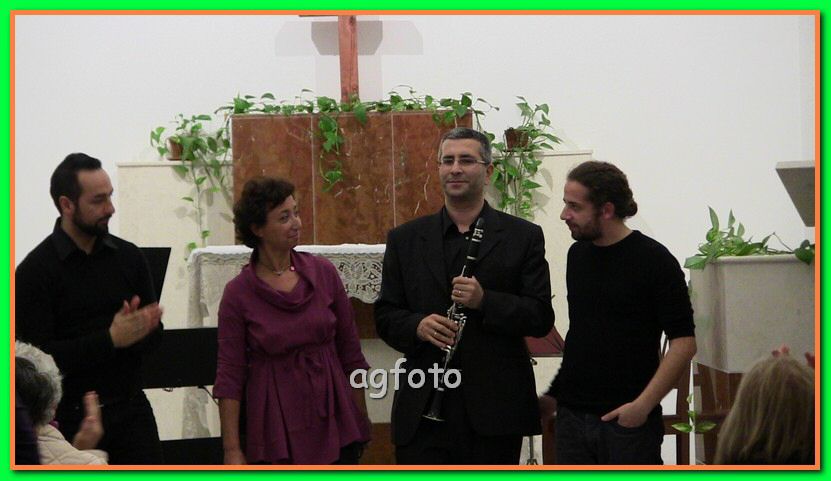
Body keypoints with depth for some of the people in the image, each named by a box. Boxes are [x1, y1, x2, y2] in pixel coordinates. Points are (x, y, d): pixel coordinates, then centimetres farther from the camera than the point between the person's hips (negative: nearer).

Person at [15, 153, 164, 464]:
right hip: (72, 416, -4)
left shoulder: (128, 256, 6)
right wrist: (110, 340, -21)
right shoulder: (35, 270, -7)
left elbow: (154, 335, 8)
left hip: (132, 408, 4)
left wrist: (132, 333, -16)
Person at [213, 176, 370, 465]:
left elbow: (350, 351, 9)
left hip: (333, 419, 2)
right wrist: (232, 449, -7)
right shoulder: (239, 293, -4)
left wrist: (362, 419, 9)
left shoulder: (323, 273, 2)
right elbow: (229, 375, -3)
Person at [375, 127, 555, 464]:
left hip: (495, 408, -1)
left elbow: (542, 318, 0)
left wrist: (485, 301, -16)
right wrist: (417, 326, -12)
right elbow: (385, 316, 10)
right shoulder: (404, 240, 10)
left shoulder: (523, 237, 4)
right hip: (423, 411, 1)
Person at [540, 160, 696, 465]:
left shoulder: (653, 260, -9)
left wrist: (643, 404, -19)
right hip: (572, 415, 6)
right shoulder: (577, 254, 9)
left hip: (628, 419, -6)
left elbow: (684, 342, -12)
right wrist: (555, 393, 11)